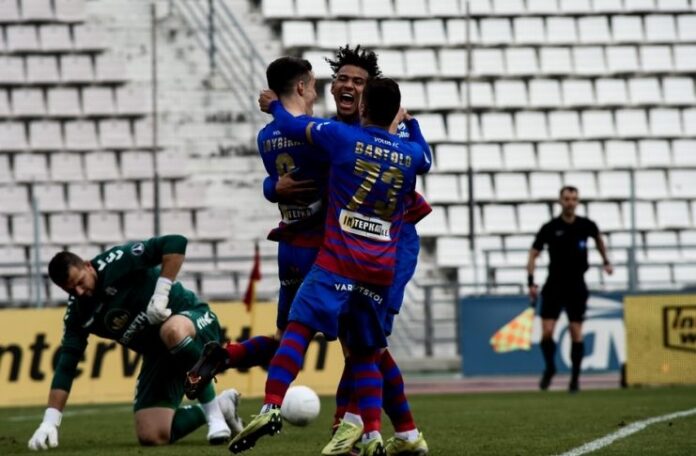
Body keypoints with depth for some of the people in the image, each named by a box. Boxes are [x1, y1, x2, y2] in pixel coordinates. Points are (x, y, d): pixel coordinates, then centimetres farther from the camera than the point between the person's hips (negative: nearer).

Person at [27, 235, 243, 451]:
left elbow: (176, 243, -27)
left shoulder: (117, 262, -20)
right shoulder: (78, 312, -2)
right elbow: (66, 365, -2)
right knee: (151, 436, -11)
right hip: (159, 353, 6)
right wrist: (49, 423, -9)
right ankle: (221, 405, 14)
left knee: (173, 331, -44)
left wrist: (161, 293, -28)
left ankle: (212, 410, -24)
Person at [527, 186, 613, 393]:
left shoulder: (586, 226, -3)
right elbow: (533, 254, -2)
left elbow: (598, 237, 22)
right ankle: (550, 368, 17)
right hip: (554, 286, -1)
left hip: (577, 287, 1)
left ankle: (575, 377, 11)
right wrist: (531, 282, -11)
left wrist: (606, 261, 23)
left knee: (576, 334, -2)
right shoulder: (550, 228, -8)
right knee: (547, 332, -9)